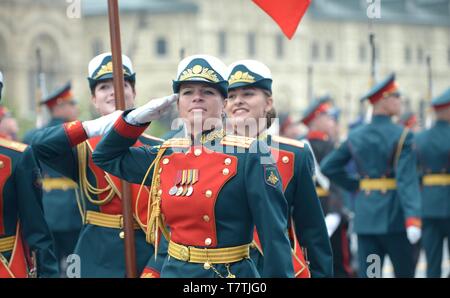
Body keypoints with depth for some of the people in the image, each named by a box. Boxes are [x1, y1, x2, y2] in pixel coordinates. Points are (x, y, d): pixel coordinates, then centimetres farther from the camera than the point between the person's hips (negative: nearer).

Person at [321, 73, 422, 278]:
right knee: (404, 271, 10)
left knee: (367, 273, 2)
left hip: (364, 214, 4)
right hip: (393, 215, -4)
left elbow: (328, 167, 10)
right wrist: (413, 218, -27)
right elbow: (407, 179, -20)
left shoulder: (356, 136, 7)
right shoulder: (400, 136, -10)